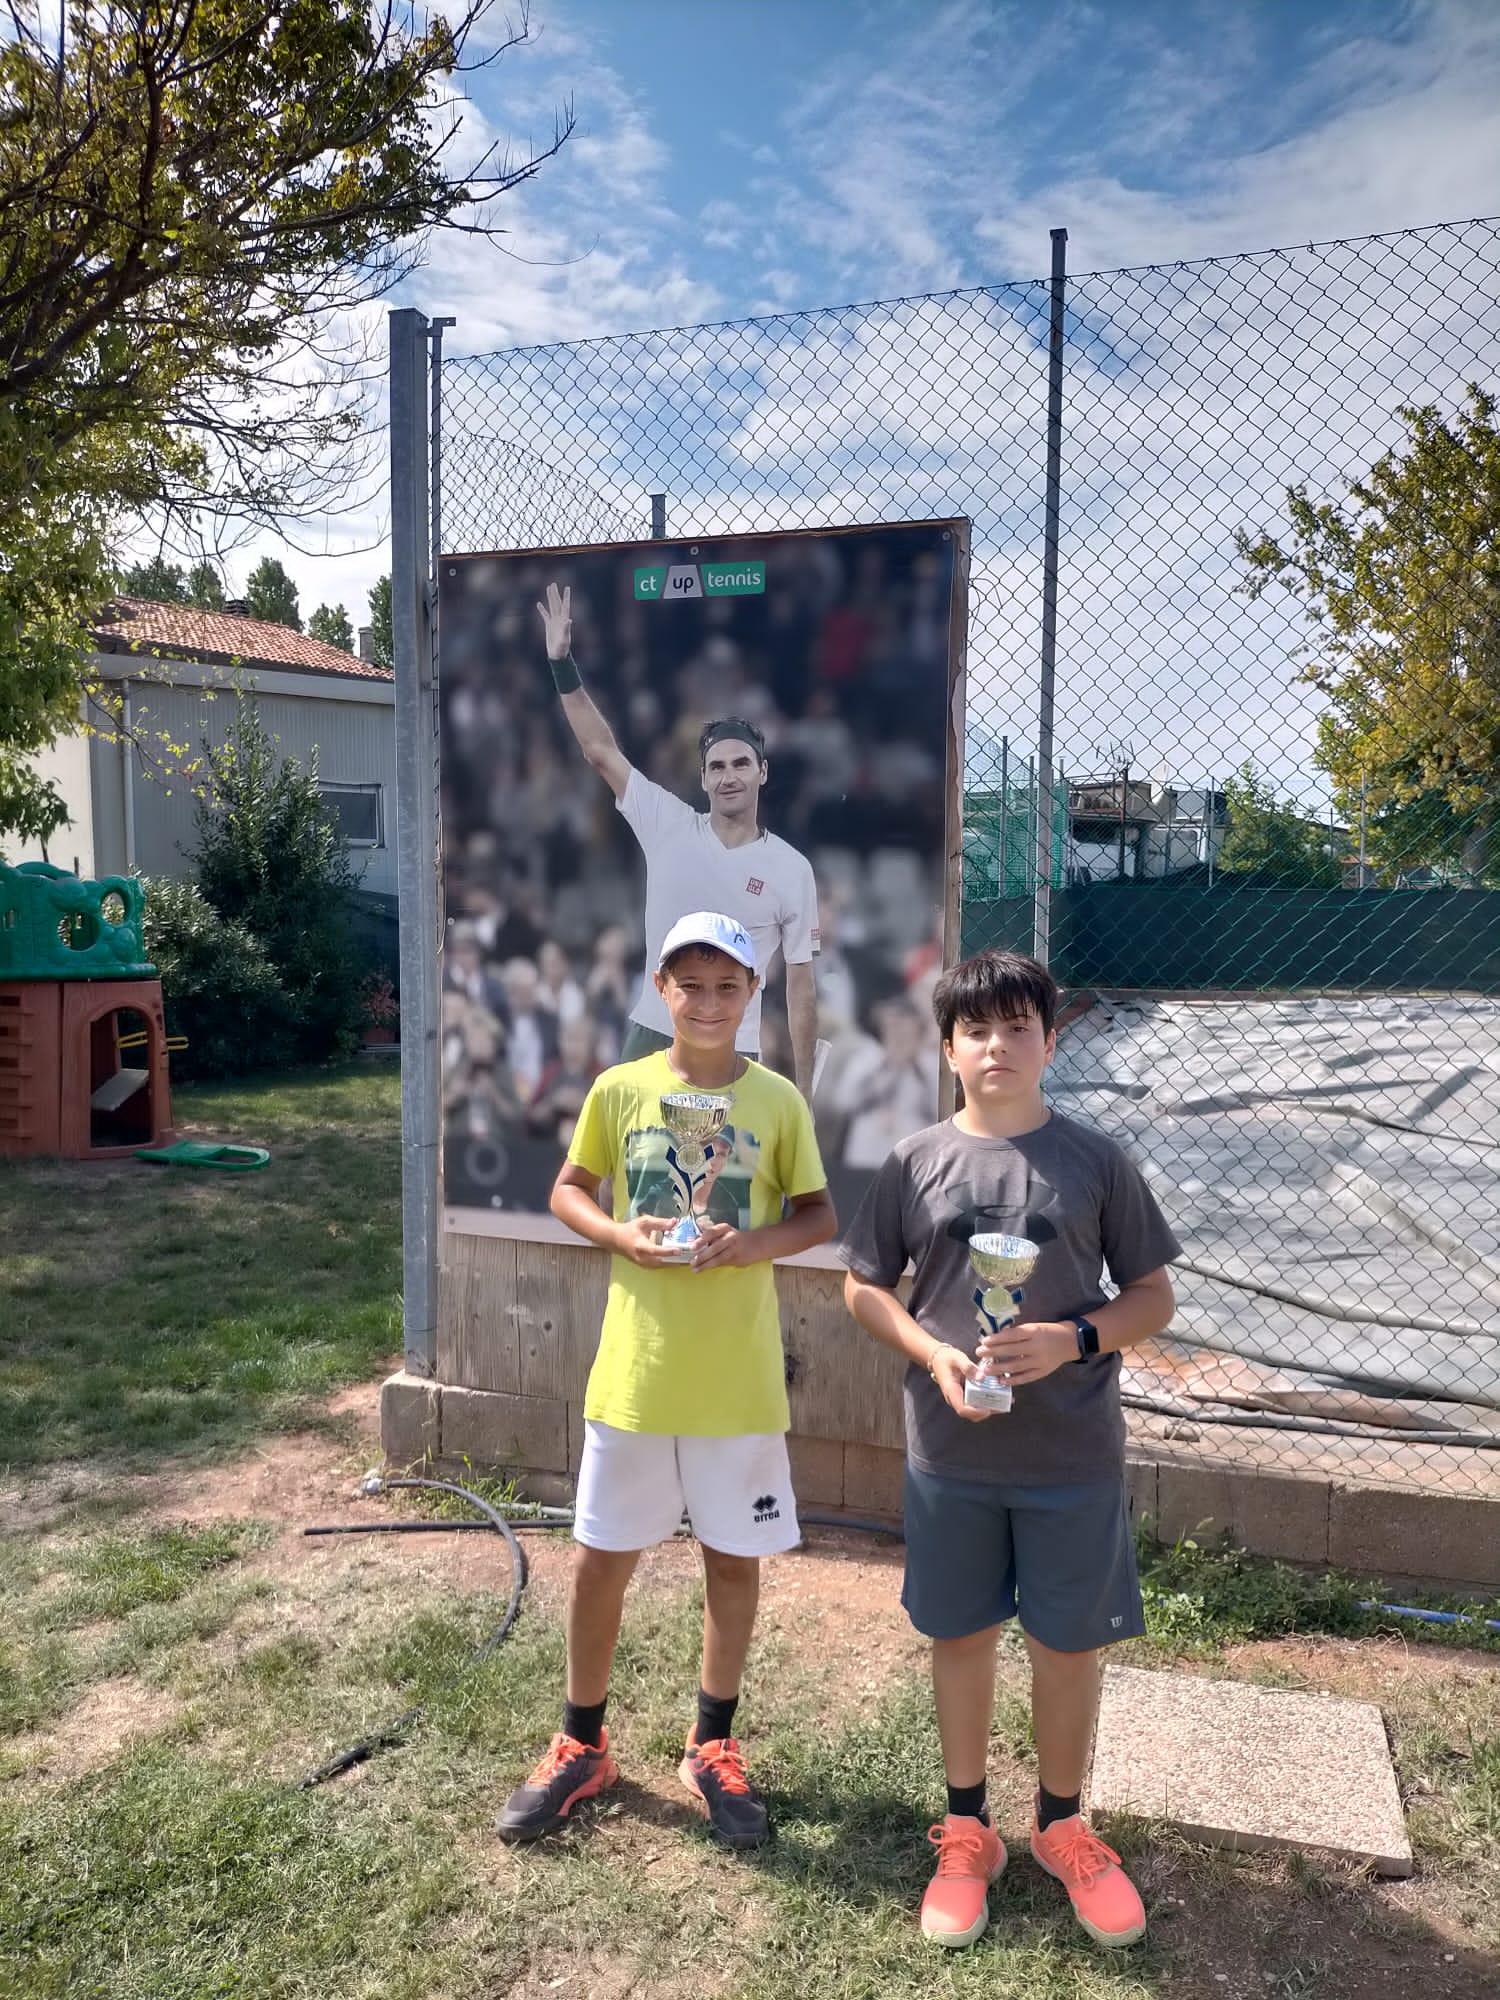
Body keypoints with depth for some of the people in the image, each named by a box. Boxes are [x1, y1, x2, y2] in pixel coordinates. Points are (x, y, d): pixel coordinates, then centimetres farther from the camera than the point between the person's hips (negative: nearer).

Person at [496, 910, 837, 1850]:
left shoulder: (778, 1101, -4)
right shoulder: (618, 1089, -3)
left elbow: (820, 1215, 3)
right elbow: (568, 1191, 7)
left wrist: (755, 1244, -17)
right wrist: (618, 1235, -13)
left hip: (739, 1379, 0)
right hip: (634, 1372, 0)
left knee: (734, 1559, 12)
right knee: (601, 1560, 11)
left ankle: (713, 1747, 34)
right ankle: (582, 1747, 32)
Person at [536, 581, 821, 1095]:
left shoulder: (792, 869, -3)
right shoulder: (669, 826, 0)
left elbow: (800, 982, 0)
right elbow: (600, 750, -1)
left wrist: (803, 1086, 0)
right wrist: (562, 664, -10)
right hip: (650, 1037, 2)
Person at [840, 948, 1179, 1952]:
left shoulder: (1096, 1160, -4)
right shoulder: (917, 1161, -2)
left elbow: (1154, 1295, 1)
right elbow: (864, 1287, 5)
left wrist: (1073, 1340, -17)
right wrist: (935, 1356, -12)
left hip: (1074, 1455, 0)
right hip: (951, 1452, 1)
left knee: (1070, 1643, 12)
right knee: (960, 1635, 14)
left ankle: (1063, 1825, 37)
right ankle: (967, 1829, 35)